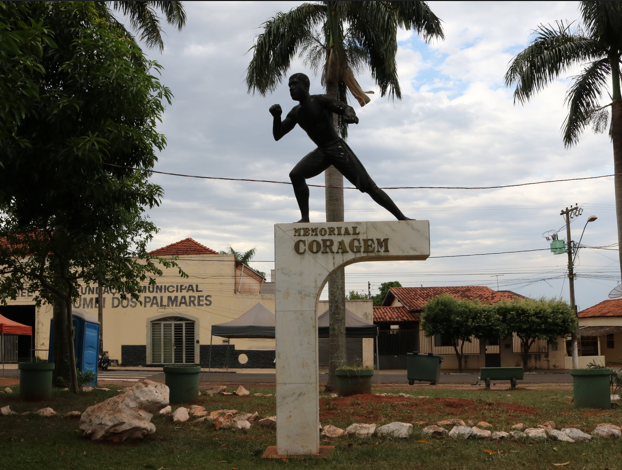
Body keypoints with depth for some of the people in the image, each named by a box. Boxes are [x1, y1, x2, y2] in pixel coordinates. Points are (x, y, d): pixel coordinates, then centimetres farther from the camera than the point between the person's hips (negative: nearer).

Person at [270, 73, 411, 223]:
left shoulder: (321, 100, -9)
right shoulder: (295, 113, 9)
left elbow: (345, 108, -22)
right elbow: (277, 135, 8)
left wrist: (350, 114, -47)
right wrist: (277, 116, -11)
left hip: (339, 149, -6)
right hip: (321, 153, 6)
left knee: (369, 186, -8)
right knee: (296, 174, -18)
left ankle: (401, 217, -1)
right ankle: (305, 218, -14)